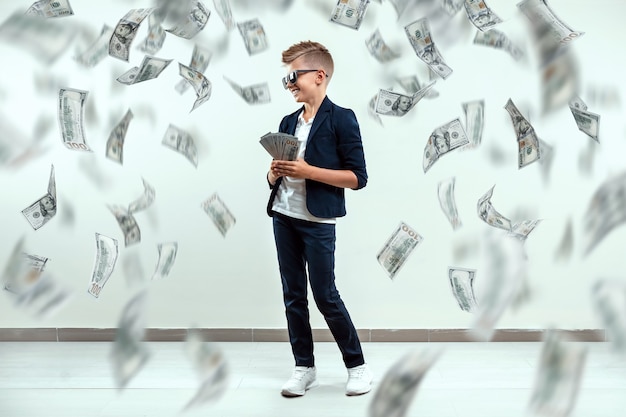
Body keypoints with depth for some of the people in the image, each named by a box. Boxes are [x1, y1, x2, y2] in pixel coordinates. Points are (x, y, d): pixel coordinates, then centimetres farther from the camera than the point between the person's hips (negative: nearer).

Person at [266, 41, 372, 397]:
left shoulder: (341, 119, -7)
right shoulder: (288, 123, 12)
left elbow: (357, 178, -12)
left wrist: (308, 171, -19)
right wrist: (276, 172, -6)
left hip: (318, 221, -6)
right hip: (283, 217, 6)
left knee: (326, 296, -2)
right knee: (293, 295, 9)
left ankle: (358, 365, 16)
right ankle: (305, 367, 20)